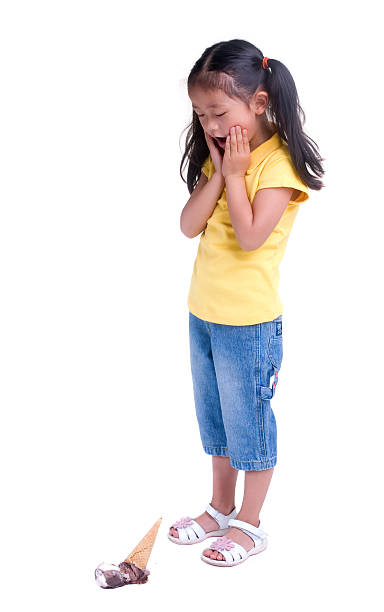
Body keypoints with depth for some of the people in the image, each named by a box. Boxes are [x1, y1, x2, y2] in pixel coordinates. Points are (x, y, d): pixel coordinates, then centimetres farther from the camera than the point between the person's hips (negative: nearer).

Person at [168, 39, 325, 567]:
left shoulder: (280, 161, -15)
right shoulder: (218, 153, 7)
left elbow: (250, 236, -25)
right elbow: (189, 225, -2)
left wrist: (234, 174, -18)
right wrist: (217, 171, -12)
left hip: (249, 319, -8)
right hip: (203, 310, 8)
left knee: (249, 422, 7)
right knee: (215, 419, 20)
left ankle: (249, 525, 24)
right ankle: (221, 508, 37)